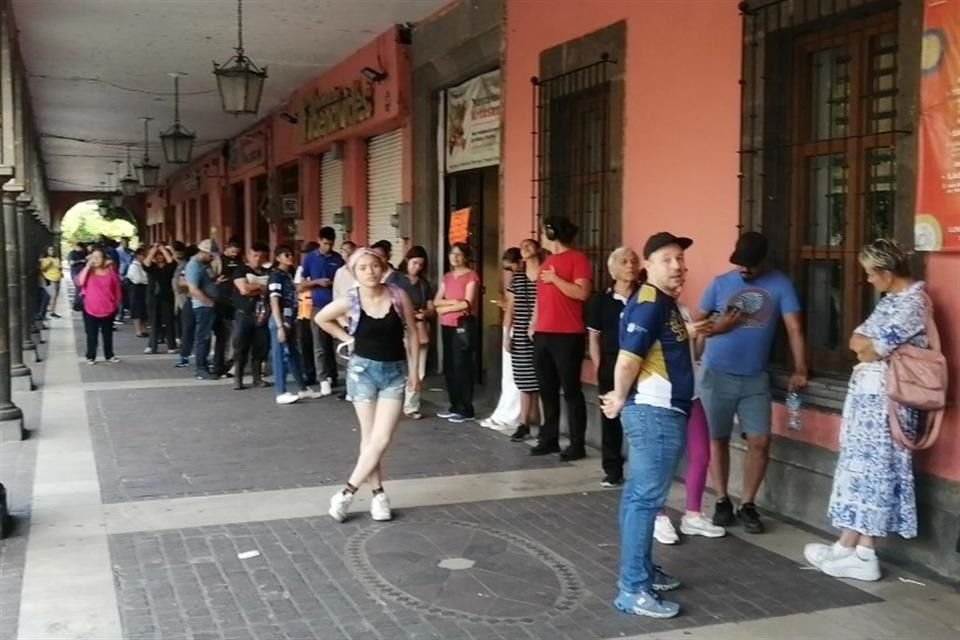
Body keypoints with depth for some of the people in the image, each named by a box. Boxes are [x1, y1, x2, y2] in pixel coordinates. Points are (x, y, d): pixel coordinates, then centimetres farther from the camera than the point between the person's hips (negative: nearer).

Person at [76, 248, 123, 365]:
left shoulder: (110, 272, -1)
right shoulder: (88, 271, -2)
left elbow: (117, 288, 7)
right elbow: (80, 282, -20)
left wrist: (118, 303, 9)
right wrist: (87, 266, -21)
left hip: (108, 309, 1)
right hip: (91, 309, -1)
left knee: (108, 334, 15)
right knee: (91, 335, 6)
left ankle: (109, 355, 28)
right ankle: (90, 356, 16)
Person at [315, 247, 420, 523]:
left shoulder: (399, 296, -7)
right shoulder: (349, 302, -8)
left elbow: (411, 334, 1)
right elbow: (321, 318, 11)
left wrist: (413, 371, 0)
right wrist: (347, 338, 5)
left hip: (395, 371, 1)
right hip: (363, 369, 0)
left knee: (382, 440, -6)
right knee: (369, 438, 2)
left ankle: (347, 492, 3)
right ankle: (378, 493, 14)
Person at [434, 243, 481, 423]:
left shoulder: (471, 276, -4)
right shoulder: (447, 276, 17)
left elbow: (468, 303, -13)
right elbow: (436, 301, 9)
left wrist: (445, 308, -4)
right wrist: (452, 301, -10)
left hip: (464, 326, -7)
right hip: (447, 326, 7)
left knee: (462, 366, -7)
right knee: (449, 366, 8)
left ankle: (466, 410, -3)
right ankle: (455, 407, 16)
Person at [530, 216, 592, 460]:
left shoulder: (578, 259, -6)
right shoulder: (547, 262, 18)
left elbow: (582, 293, -17)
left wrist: (555, 278, -12)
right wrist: (534, 324, 14)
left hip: (567, 336, -8)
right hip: (543, 335, 8)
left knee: (571, 390, -4)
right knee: (547, 390, 11)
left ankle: (577, 444, 1)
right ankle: (549, 439, 20)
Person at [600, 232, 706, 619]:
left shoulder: (665, 303, 15)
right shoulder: (649, 304, -17)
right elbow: (627, 359, -22)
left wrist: (687, 335, 22)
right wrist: (620, 399, -10)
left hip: (660, 411, 11)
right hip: (654, 413, -11)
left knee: (639, 496, 17)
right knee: (646, 499, -8)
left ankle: (643, 571, 28)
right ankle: (633, 589, -5)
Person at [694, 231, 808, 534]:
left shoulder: (780, 285, -2)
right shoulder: (720, 283, 0)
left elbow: (794, 328, -7)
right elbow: (695, 323, 3)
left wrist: (799, 370, -15)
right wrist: (717, 326, -18)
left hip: (755, 378, 0)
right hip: (717, 375, 0)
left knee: (760, 442, -1)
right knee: (718, 439, 7)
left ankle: (747, 504, 14)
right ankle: (722, 501, 21)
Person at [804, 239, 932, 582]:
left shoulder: (912, 304, -17)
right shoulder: (893, 299, 14)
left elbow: (871, 349, -20)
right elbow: (856, 342, 10)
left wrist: (867, 344, -1)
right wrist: (874, 345, -8)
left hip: (883, 398, -10)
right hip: (870, 393, 10)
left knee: (867, 468, -1)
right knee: (870, 468, 10)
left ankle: (848, 549, 9)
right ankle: (863, 553, 14)